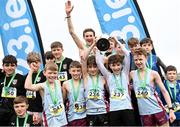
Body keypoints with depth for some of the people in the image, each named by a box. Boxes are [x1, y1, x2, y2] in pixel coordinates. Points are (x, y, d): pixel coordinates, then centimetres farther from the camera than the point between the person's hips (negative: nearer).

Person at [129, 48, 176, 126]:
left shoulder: (153, 73, -3)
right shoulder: (132, 74, 4)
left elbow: (164, 91, -2)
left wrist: (171, 109, -8)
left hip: (158, 109, -2)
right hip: (144, 112, 2)